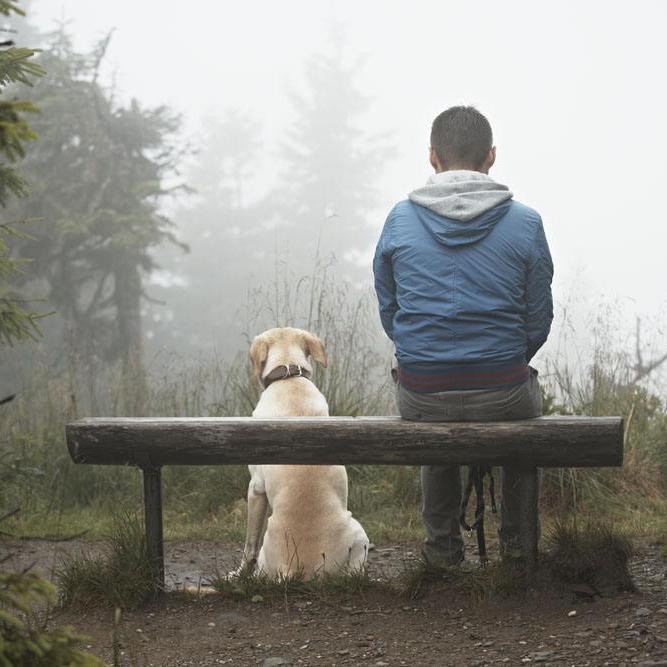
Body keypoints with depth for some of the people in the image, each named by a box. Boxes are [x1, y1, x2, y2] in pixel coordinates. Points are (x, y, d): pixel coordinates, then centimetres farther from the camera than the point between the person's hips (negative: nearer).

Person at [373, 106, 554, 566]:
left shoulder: (400, 220, -2)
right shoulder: (525, 223, -6)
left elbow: (388, 311, 6)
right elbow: (538, 320, 0)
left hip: (421, 396, 1)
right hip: (503, 396, -1)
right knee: (529, 391, 36)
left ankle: (444, 544, 43)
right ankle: (517, 538, 42)